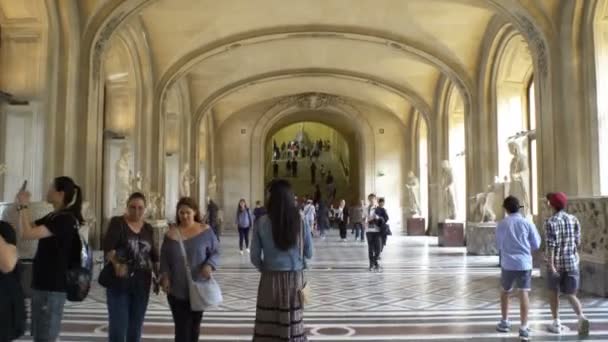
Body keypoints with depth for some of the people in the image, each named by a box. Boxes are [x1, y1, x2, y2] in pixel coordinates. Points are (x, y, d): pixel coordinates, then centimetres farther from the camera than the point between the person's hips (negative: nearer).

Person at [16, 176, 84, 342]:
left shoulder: (65, 219, -18)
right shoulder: (53, 216, 11)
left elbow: (27, 234, -24)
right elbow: (30, 227, 22)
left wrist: (23, 205, -13)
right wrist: (22, 206, 9)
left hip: (52, 285, -10)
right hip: (43, 283, 10)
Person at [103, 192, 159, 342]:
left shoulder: (148, 228, 10)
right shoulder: (117, 223, -3)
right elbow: (108, 246, -17)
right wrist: (116, 264, -33)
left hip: (141, 283, 4)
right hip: (119, 281, -4)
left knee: (136, 326, 9)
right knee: (118, 325, -6)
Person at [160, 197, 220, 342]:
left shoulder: (205, 231, -3)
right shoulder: (171, 233, 2)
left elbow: (216, 252, -2)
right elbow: (164, 258, 6)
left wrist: (210, 265, -21)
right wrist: (165, 277, -8)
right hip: (176, 290, 0)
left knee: (195, 325, 17)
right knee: (181, 327, -5)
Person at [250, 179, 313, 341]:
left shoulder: (261, 223, -9)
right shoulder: (301, 222, -6)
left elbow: (255, 257, -5)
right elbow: (309, 253, 3)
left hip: (270, 280, -1)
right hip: (295, 278, 1)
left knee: (268, 327, 5)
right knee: (292, 325, 10)